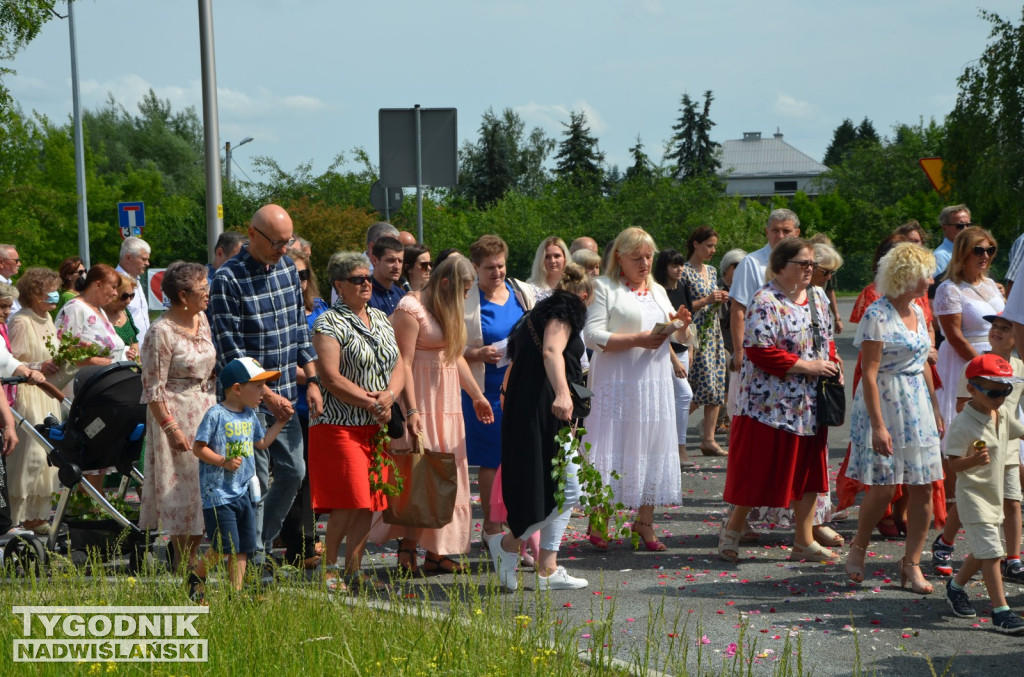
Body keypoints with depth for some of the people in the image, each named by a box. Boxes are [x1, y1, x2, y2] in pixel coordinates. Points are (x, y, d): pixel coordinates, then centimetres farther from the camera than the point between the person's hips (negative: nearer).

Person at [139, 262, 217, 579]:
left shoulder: (202, 319, 5)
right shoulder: (161, 332, -18)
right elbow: (153, 388, -17)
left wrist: (216, 406, 15)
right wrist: (171, 428, -20)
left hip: (206, 409, 7)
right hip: (176, 413, -7)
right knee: (182, 484, -1)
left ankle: (191, 553, 19)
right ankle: (182, 560, 8)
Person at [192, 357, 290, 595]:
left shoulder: (250, 415, 11)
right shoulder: (216, 414, -13)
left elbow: (261, 443, 26)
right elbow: (198, 448, -13)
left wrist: (281, 422, 21)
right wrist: (224, 462, -24)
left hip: (244, 493, 8)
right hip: (219, 493, -8)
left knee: (244, 547, 6)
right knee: (226, 546, -6)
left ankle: (236, 592, 13)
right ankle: (196, 578, 16)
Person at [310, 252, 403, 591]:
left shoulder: (381, 319, 16)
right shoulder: (329, 324, -6)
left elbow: (399, 366, 13)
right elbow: (331, 378, -15)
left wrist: (389, 395, -7)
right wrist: (371, 403, -15)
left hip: (377, 425, 7)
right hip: (340, 425, -7)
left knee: (368, 502, 4)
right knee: (349, 502, -11)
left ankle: (353, 569, 12)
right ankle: (329, 568, 3)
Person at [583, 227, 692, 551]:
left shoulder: (658, 291, 19)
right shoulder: (604, 287, 0)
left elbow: (684, 339, 20)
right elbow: (592, 335, -12)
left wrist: (681, 323, -3)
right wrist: (637, 340, -18)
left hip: (655, 383, 5)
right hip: (617, 384, -5)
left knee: (652, 450, 4)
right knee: (611, 450, -5)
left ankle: (645, 520, 12)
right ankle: (597, 519, 5)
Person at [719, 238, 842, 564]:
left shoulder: (818, 297, 11)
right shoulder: (765, 302, -14)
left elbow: (827, 338, 23)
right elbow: (759, 351, -21)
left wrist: (832, 364, 2)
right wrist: (807, 366, -19)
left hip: (810, 403, 8)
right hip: (772, 401, -7)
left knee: (809, 469, 9)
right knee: (760, 470, 0)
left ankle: (804, 540, 17)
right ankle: (733, 528, 17)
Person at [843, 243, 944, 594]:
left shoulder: (917, 312, 11)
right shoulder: (877, 316, -14)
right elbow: (869, 373, -17)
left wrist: (935, 409, 17)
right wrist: (878, 425, -21)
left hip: (917, 406, 7)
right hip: (885, 405, -7)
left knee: (923, 487, 2)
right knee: (884, 488, -5)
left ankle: (911, 564, 11)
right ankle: (858, 548, 20)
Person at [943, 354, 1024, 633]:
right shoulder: (963, 424, -20)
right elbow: (953, 464, -21)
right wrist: (973, 460, -39)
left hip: (995, 493, 8)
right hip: (973, 495, -8)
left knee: (982, 552, 19)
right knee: (991, 551, -13)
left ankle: (956, 586, 42)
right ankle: (1001, 612, -11)